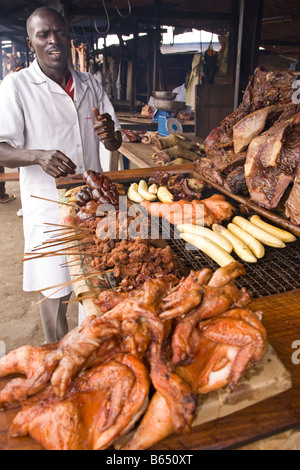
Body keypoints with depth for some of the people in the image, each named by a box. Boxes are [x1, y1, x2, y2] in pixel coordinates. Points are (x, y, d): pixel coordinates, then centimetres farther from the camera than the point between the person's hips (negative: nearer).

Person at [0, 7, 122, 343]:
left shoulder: (90, 84, 10)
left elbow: (114, 145, 12)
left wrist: (109, 134, -13)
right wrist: (38, 156, -31)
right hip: (50, 205, -4)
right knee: (56, 290, 5)